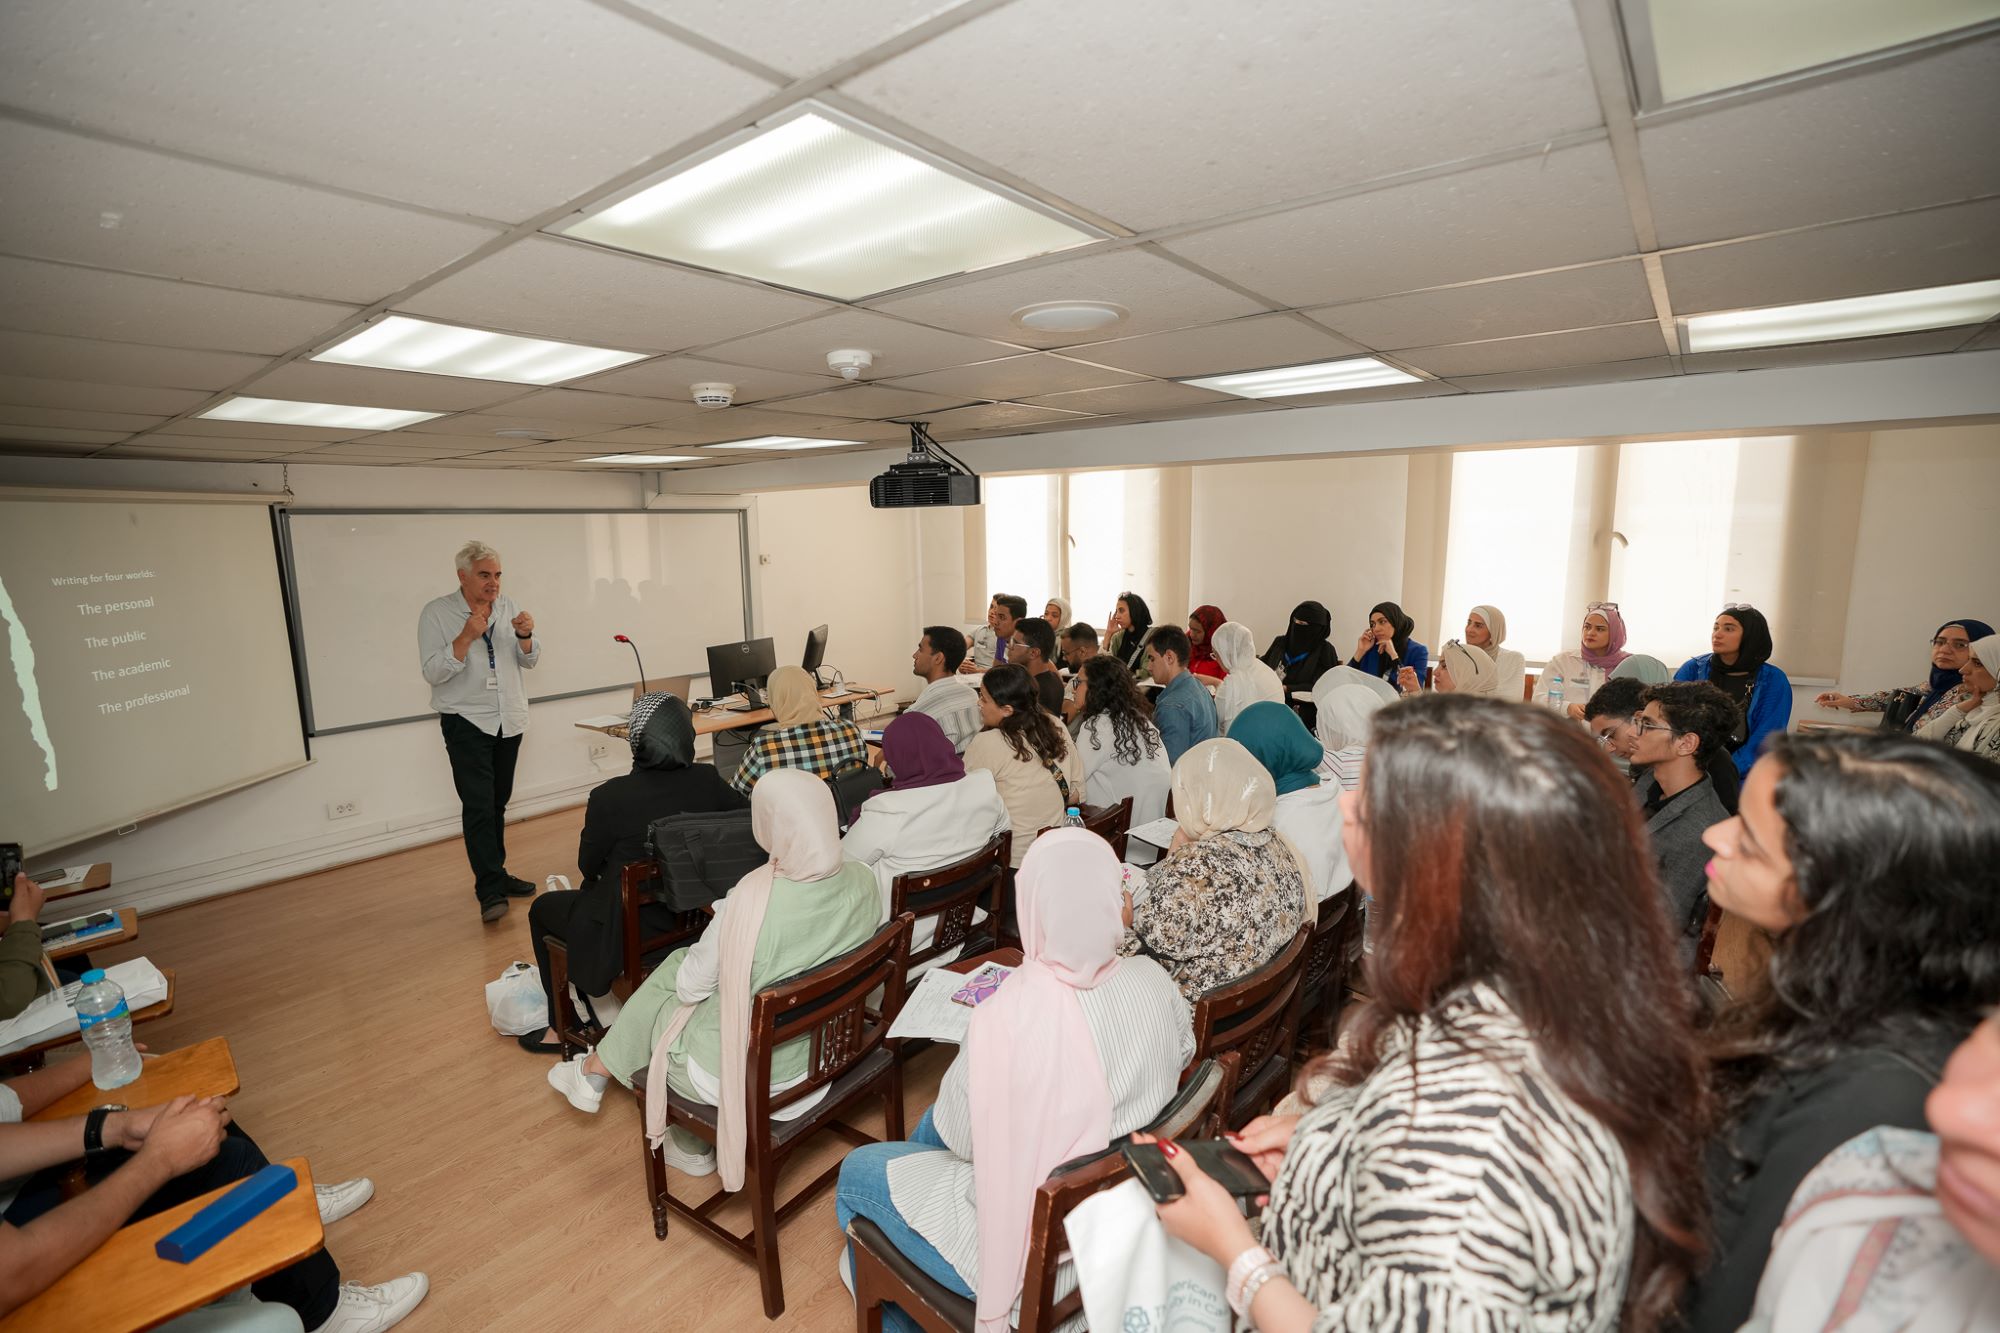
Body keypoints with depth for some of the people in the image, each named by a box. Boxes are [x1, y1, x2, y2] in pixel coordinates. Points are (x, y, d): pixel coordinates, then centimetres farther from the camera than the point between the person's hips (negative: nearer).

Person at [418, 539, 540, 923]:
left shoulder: (508, 606, 5)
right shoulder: (436, 612, -7)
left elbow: (529, 661, 6)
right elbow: (433, 672, -13)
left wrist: (525, 636, -14)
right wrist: (466, 637, -24)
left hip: (509, 719, 5)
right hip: (466, 722, -4)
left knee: (498, 803, 12)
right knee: (478, 805, -10)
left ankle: (495, 875, 23)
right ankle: (490, 891, -7)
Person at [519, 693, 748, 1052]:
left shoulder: (609, 797, -23)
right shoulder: (707, 781, -14)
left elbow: (588, 865, -6)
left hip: (633, 933, -5)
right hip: (694, 921, 5)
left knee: (542, 909, 25)